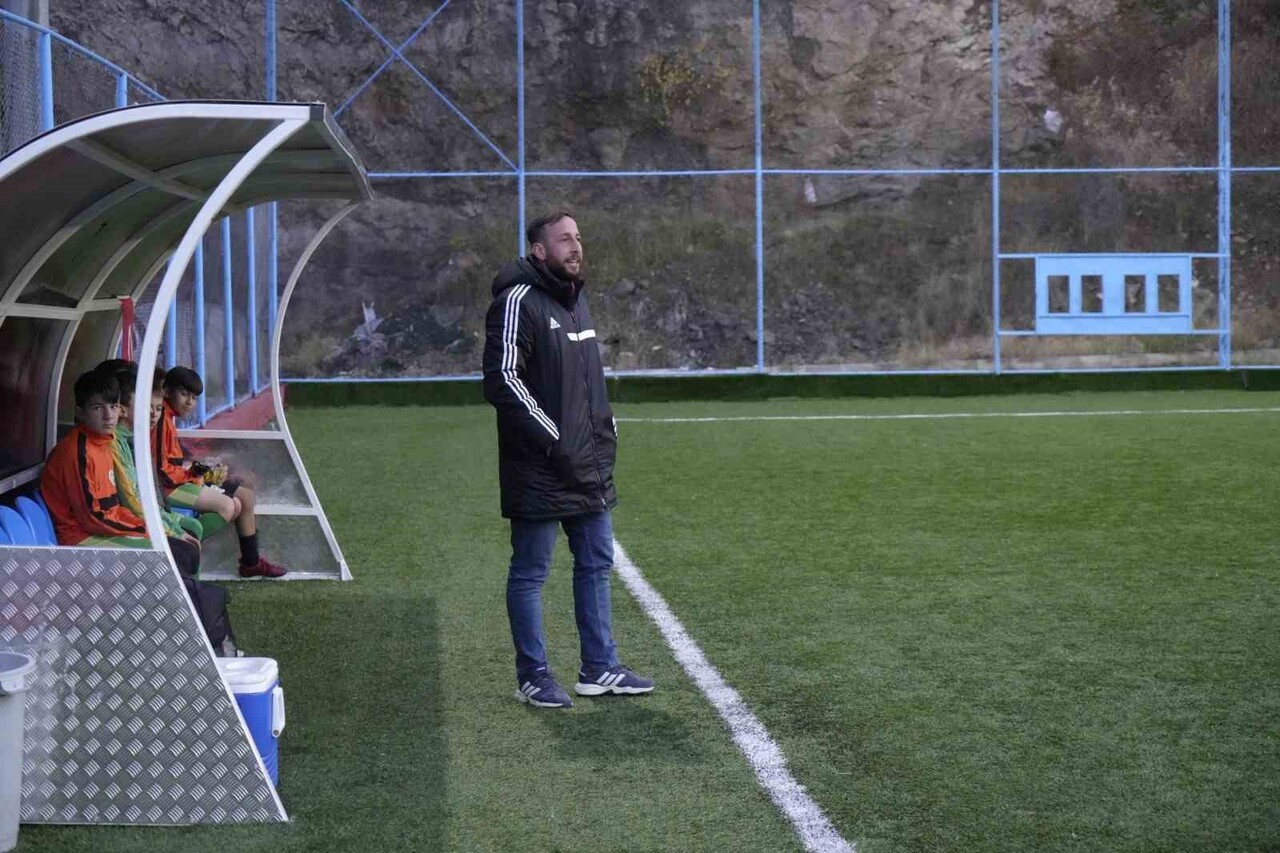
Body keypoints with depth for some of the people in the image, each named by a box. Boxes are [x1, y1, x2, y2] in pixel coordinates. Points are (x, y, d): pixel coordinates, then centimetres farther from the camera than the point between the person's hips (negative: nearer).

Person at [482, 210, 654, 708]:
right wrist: (552, 439, -20)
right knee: (530, 573, 2)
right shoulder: (519, 301, -13)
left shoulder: (575, 300, 15)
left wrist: (606, 429, 16)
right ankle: (533, 677, 12)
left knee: (596, 565, 14)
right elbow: (502, 380, -20)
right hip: (539, 474, -9)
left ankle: (600, 669, 24)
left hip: (590, 469, 9)